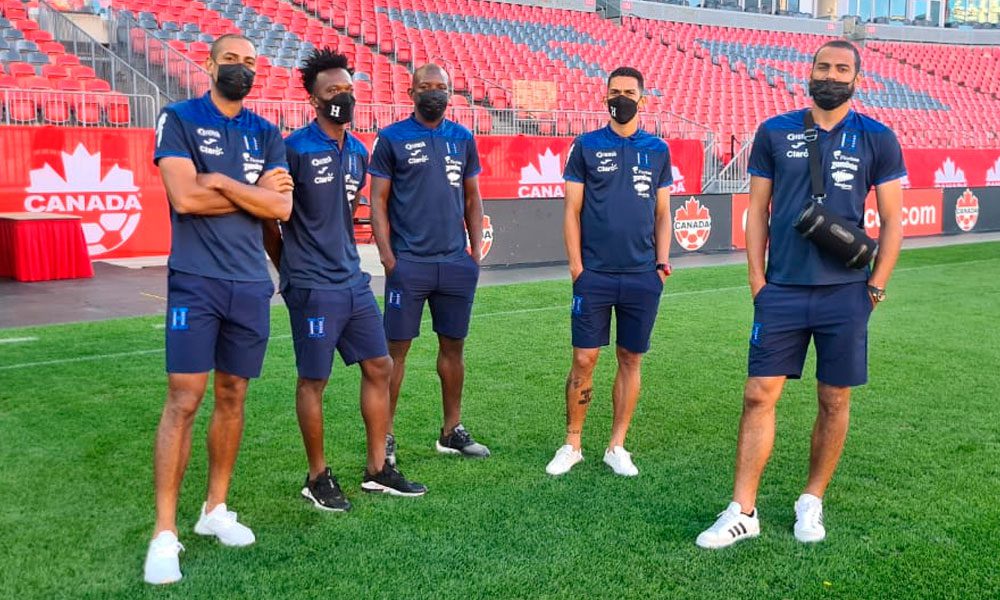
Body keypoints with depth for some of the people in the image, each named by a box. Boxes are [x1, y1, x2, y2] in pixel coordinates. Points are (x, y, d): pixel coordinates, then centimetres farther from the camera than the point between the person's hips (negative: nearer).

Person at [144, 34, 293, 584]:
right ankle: (165, 533, -1)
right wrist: (256, 190, -6)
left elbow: (282, 207, -1)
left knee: (233, 396, 10)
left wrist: (223, 181, -10)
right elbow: (184, 197, -14)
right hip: (195, 281, -4)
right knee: (184, 400, -8)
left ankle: (215, 508, 24)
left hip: (251, 284, 5)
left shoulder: (266, 134, 12)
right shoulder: (179, 119, 0)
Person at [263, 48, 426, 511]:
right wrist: (292, 267, 3)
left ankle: (378, 470, 23)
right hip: (313, 287, -7)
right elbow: (269, 215, -7)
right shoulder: (295, 150, -12)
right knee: (313, 381, 3)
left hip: (354, 281, 8)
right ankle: (318, 478, 19)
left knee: (379, 367, 10)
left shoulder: (357, 152, 10)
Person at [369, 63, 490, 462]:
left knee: (453, 346, 11)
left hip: (456, 261, 4)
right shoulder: (391, 138, 0)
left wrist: (476, 249, 7)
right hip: (409, 262, -4)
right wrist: (387, 256, -10)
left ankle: (452, 431, 22)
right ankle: (384, 434, 9)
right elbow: (378, 201, -1)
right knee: (396, 348, -1)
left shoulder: (462, 139, 11)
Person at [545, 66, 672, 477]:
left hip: (642, 277, 2)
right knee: (584, 360, -1)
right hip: (595, 274, -2)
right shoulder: (587, 146, 3)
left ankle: (617, 447, 19)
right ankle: (572, 444, 14)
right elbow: (572, 211, 2)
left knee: (630, 360, 7)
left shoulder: (658, 150, 10)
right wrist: (576, 267, -5)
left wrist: (662, 263, 3)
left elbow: (662, 214, 13)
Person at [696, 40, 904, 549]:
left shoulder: (877, 140, 4)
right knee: (759, 395, -2)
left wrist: (876, 286, -1)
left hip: (846, 293, 0)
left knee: (834, 402, 7)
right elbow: (758, 210, 8)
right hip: (782, 291, 0)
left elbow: (892, 221, 6)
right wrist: (757, 279, 1)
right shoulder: (774, 133, 5)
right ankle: (742, 512, 7)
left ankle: (811, 502, 25)